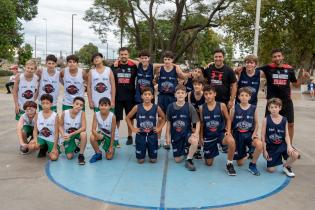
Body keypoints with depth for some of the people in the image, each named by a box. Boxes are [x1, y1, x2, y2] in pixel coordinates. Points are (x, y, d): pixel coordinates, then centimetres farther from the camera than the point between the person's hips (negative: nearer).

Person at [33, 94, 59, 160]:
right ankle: (43, 148, 7)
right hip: (41, 138, 3)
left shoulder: (55, 116, -12)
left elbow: (56, 133, -11)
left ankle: (56, 149, 15)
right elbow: (35, 130, 0)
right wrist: (35, 139, -20)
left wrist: (55, 148, -14)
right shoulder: (38, 115, -3)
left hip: (52, 140, -3)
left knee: (54, 157, -22)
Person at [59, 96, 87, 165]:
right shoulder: (65, 113, -19)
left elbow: (84, 128, -29)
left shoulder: (82, 113, -21)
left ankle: (81, 155, -17)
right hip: (68, 136, 1)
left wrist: (71, 134, -34)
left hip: (77, 133, 0)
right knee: (69, 157, -8)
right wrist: (63, 135, -23)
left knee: (83, 134, -38)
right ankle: (74, 147, 28)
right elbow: (60, 126, -5)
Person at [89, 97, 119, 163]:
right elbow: (93, 129, -22)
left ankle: (112, 148, 31)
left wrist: (111, 146, -15)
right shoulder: (96, 114, -21)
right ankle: (98, 153, -5)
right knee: (92, 138, -31)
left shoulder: (112, 116, -28)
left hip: (111, 136, -2)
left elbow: (113, 132, -20)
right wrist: (97, 135, -46)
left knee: (109, 157, -5)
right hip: (101, 133, 2)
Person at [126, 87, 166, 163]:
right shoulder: (137, 107, -7)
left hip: (152, 135, 0)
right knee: (140, 160, 6)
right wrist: (133, 128, -2)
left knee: (153, 160, 6)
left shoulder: (156, 107, -6)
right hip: (140, 135, 0)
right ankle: (142, 156, 39)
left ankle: (150, 155, 39)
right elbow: (127, 118, 5)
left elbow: (164, 118, 10)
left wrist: (159, 128, 0)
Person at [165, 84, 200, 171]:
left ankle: (189, 160, -11)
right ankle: (183, 149, 39)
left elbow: (197, 122, -8)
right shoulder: (170, 107, -5)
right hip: (175, 135, 2)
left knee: (195, 141, -37)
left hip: (187, 132, -2)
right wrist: (168, 136, 4)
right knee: (178, 160, 3)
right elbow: (169, 122, 5)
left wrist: (196, 133, -23)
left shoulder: (189, 106, -10)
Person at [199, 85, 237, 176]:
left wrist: (228, 131, -13)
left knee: (231, 141, -38)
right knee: (209, 163, 7)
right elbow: (202, 123, 6)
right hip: (208, 136, 2)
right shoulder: (202, 108, -5)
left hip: (221, 133, -2)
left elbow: (228, 119, 0)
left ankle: (229, 164, -13)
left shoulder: (222, 105, -10)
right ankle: (213, 151, 44)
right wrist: (201, 137, 8)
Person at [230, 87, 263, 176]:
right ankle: (245, 155, 45)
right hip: (238, 134, 0)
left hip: (249, 133, 1)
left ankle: (252, 165, -10)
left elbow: (256, 123, 6)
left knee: (259, 144, -36)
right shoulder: (235, 108, -5)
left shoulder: (253, 108, -2)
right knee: (240, 163, 5)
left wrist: (254, 133, -9)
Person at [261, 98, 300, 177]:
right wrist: (264, 150, -8)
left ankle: (286, 167, 5)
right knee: (271, 170, -5)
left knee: (295, 154, -27)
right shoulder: (266, 119, -9)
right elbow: (263, 136, -6)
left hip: (282, 144, 2)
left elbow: (287, 135, -1)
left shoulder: (284, 120, -2)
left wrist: (289, 146, -19)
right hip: (271, 147, -2)